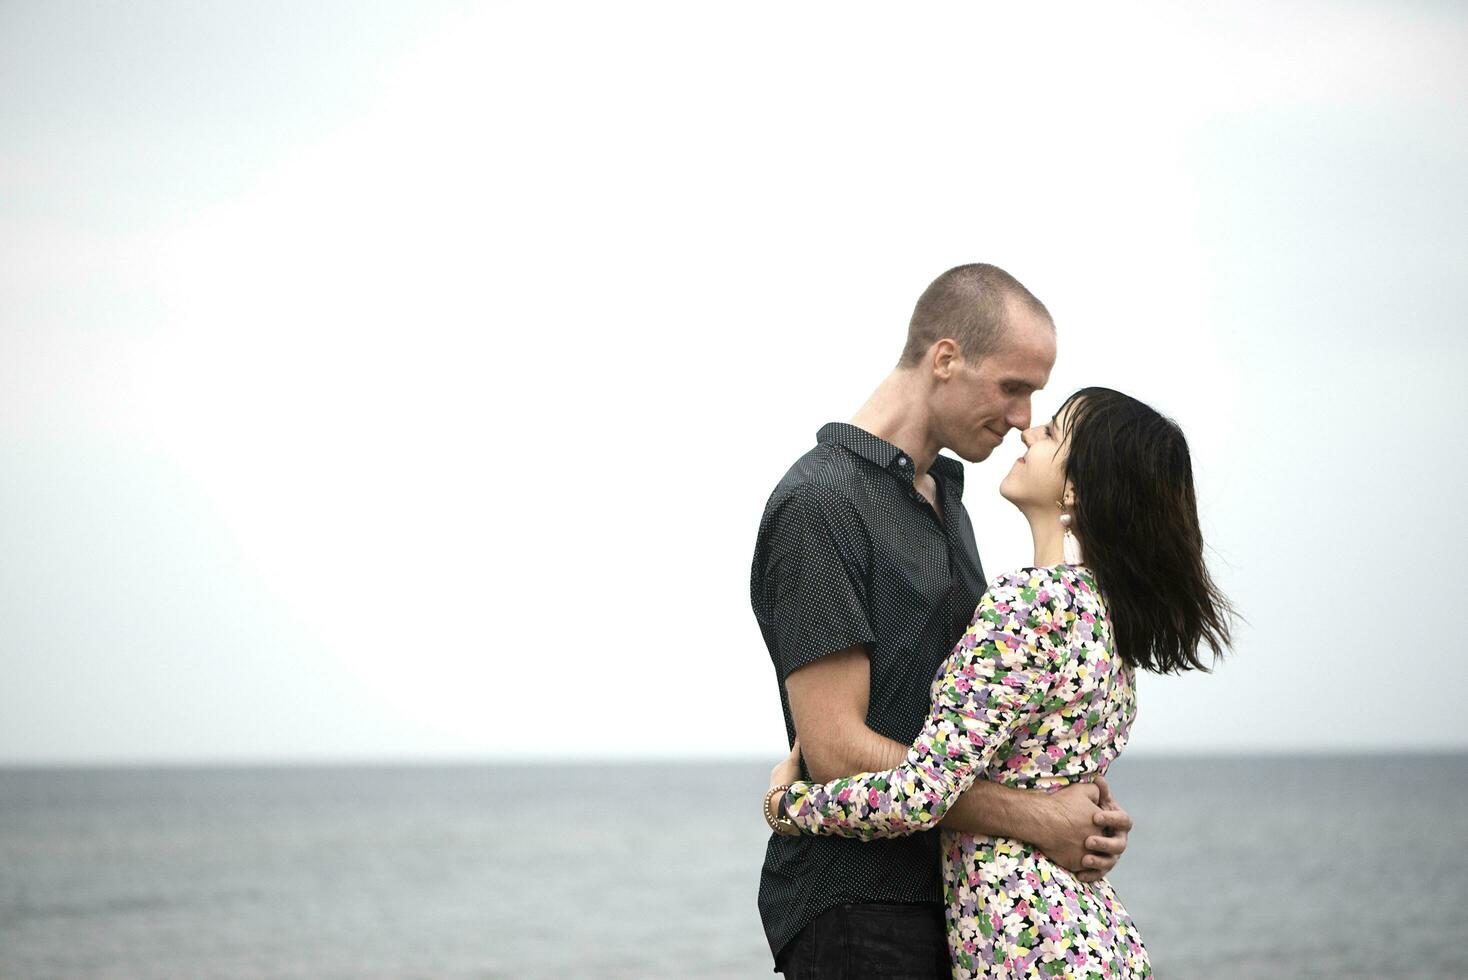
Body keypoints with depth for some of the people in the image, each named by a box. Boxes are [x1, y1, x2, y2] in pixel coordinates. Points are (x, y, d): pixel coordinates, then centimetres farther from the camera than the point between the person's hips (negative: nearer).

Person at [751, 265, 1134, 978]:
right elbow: (837, 750, -20)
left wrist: (1074, 794, 0)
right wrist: (1038, 820, -17)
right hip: (853, 909, -8)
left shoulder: (944, 498, 16)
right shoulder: (818, 504, -14)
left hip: (946, 892, 8)